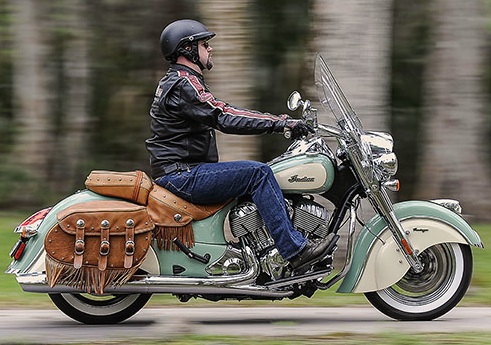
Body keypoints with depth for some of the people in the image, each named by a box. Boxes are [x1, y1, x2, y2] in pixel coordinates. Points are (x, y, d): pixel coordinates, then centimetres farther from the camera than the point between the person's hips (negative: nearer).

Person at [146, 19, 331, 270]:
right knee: (258, 173, -19)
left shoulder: (178, 81, 21)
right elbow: (225, 118, -24)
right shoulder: (183, 84, -14)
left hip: (179, 173, 11)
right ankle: (294, 250, -24)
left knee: (258, 173, 16)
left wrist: (280, 122, 12)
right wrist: (280, 123, -24)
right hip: (181, 175, -11)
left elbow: (223, 114, 21)